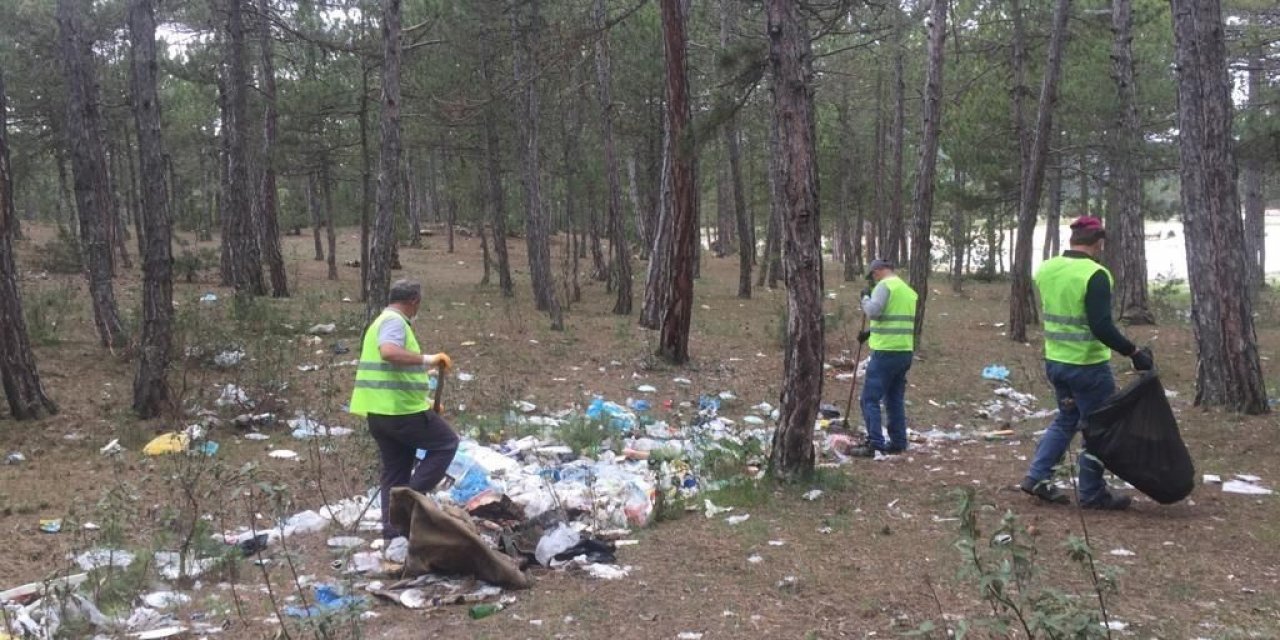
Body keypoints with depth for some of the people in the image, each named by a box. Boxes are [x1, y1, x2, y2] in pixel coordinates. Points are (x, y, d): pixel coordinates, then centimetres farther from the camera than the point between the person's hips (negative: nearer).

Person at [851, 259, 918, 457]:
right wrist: (871, 332, 27)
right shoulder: (909, 290, 17)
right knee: (896, 400, 15)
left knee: (870, 399, -5)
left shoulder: (885, 285, -9)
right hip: (905, 351, 8)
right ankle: (898, 443, 17)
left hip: (886, 352, -8)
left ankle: (874, 444, -9)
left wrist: (865, 297, -2)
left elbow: (873, 311, -21)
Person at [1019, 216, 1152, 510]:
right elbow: (1101, 326, -25)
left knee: (1066, 419, 22)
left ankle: (1037, 477, 16)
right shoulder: (1095, 274, -19)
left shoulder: (1045, 269, 3)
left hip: (1054, 362, 7)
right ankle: (1092, 494, 15)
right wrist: (1134, 352, -20)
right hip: (1087, 366, -7)